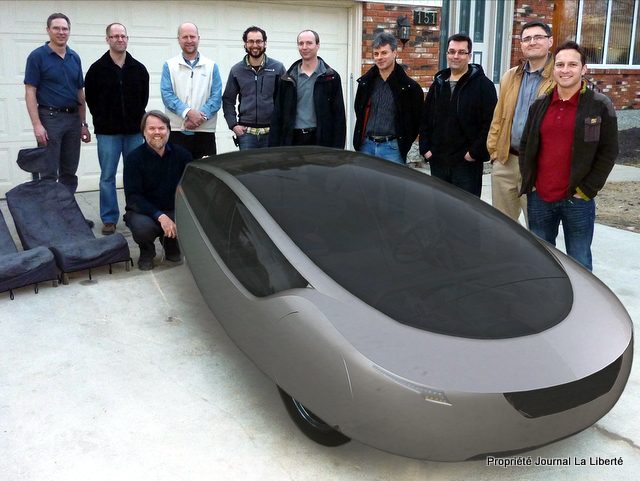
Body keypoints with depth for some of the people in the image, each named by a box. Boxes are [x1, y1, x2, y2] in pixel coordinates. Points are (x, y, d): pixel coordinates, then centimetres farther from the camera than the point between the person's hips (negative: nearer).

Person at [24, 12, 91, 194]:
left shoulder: (75, 58, 11)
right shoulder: (37, 56, -4)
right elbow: (30, 92, -8)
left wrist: (83, 124, 11)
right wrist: (37, 125, -17)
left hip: (73, 118, 5)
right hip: (50, 118, -5)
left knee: (70, 173, 10)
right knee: (48, 174, -3)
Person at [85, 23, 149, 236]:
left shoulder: (138, 68, 5)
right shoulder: (97, 68, -2)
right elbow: (90, 98, 4)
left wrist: (137, 120, 8)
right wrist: (103, 121, 4)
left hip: (134, 131, 2)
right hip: (108, 132, -2)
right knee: (108, 177, 2)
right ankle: (109, 219, 9)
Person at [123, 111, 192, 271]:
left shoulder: (181, 154, -1)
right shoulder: (134, 158, -8)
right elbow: (133, 197, -14)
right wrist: (159, 216, -27)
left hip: (174, 211, 3)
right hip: (143, 212, -2)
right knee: (142, 227, -37)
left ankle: (172, 246, 10)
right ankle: (147, 252, 3)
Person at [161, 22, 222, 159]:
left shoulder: (211, 66, 10)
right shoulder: (169, 66, 8)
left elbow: (216, 97, 1)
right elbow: (167, 94, -3)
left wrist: (200, 116, -14)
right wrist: (188, 112, -18)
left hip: (205, 131, 1)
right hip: (177, 131, -1)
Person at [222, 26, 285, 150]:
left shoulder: (278, 68, 4)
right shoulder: (236, 70, 8)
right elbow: (228, 100, 11)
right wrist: (233, 124, 1)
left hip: (272, 132, -1)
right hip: (246, 132, 1)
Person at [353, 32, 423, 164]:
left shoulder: (409, 87, -6)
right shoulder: (365, 82, 8)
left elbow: (416, 120, 0)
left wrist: (404, 144, -1)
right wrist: (360, 139, 14)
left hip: (392, 147, -4)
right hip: (366, 145, 4)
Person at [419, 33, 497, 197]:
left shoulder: (483, 85, -5)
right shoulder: (438, 84, 12)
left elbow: (490, 123, -12)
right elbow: (425, 120, 15)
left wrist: (475, 152, -15)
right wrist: (425, 148, 5)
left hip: (467, 163, -5)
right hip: (438, 161, 5)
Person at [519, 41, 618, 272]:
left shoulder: (600, 106, -4)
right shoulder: (539, 105, 9)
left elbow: (608, 153, -4)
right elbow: (525, 146, 16)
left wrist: (586, 190, -9)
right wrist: (529, 182, 6)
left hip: (577, 201, -4)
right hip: (539, 198, 4)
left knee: (579, 263, 3)